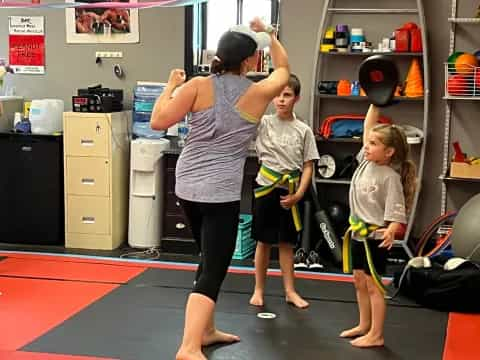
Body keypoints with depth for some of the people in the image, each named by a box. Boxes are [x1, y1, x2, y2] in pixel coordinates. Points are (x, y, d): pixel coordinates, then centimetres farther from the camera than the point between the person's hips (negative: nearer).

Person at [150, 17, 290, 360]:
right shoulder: (258, 93, -4)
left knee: (211, 261, 23)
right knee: (212, 272, -6)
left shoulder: (198, 86, -3)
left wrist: (170, 87, 10)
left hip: (187, 187, 5)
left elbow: (158, 122, -3)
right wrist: (268, 33, 25)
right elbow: (284, 69, 17)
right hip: (221, 193, -5)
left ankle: (206, 330, 36)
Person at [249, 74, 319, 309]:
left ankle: (290, 291, 21)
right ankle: (258, 290, 20)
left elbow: (308, 167, 1)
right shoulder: (263, 123, -2)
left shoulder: (303, 130, 0)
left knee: (287, 243, 11)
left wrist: (298, 194, -8)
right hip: (266, 189, -1)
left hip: (290, 194, 1)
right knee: (264, 242, 7)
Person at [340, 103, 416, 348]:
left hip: (375, 236, -8)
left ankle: (376, 335, 10)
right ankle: (364, 325, 32)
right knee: (359, 281, 17)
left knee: (373, 284, 0)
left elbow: (397, 211, -20)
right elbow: (368, 127, 5)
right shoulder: (366, 162, 1)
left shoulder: (390, 177, -18)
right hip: (358, 232, 8)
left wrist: (391, 230, -38)